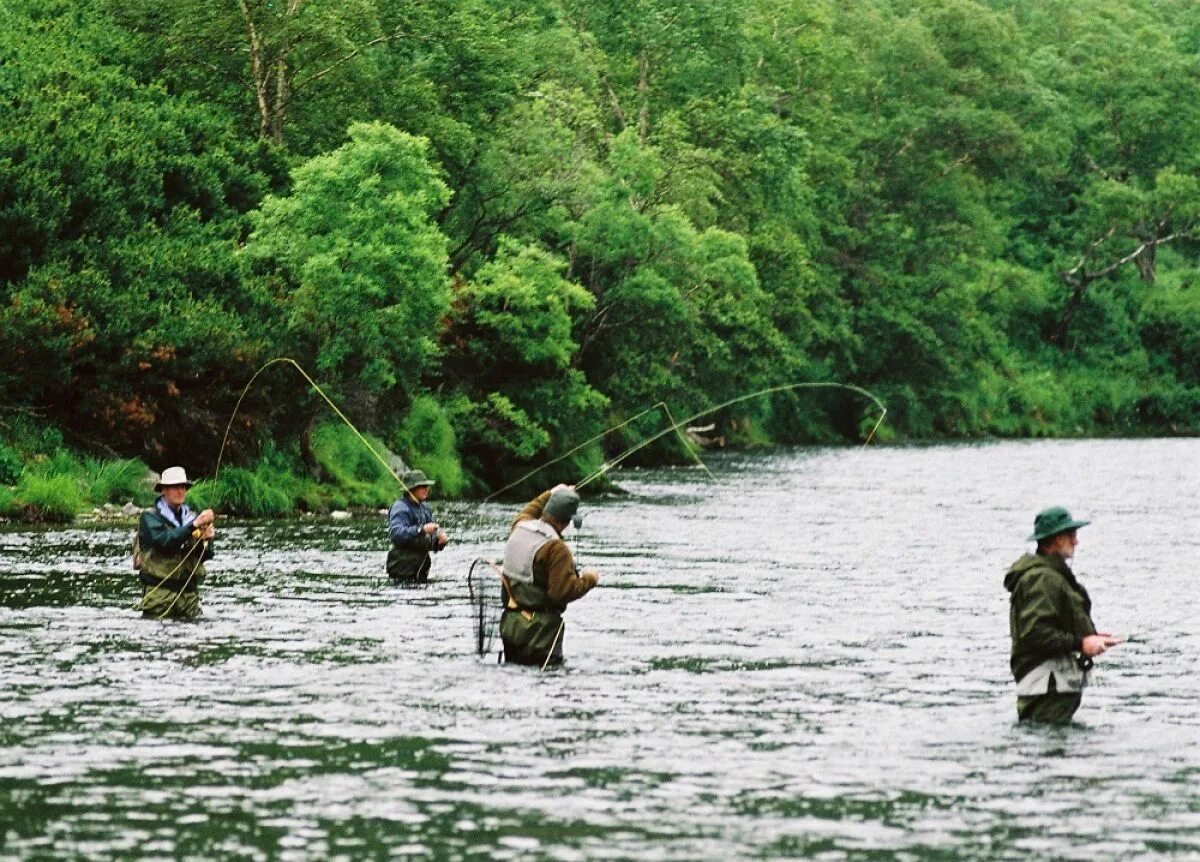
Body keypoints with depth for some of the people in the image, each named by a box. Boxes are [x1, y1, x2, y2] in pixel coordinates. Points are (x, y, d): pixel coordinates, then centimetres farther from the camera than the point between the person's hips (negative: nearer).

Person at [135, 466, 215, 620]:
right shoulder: (150, 517, -2)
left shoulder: (191, 516, 13)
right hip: (160, 590, -5)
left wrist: (206, 539, -13)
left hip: (189, 590, 5)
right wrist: (194, 525, -27)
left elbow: (205, 556, 9)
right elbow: (164, 541, -21)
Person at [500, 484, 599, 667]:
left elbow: (528, 512, 30)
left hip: (509, 623, 8)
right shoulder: (556, 549, -20)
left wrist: (550, 494, 40)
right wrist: (588, 579, -6)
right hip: (539, 630, -8)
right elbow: (564, 591, -23)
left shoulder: (519, 527, 3)